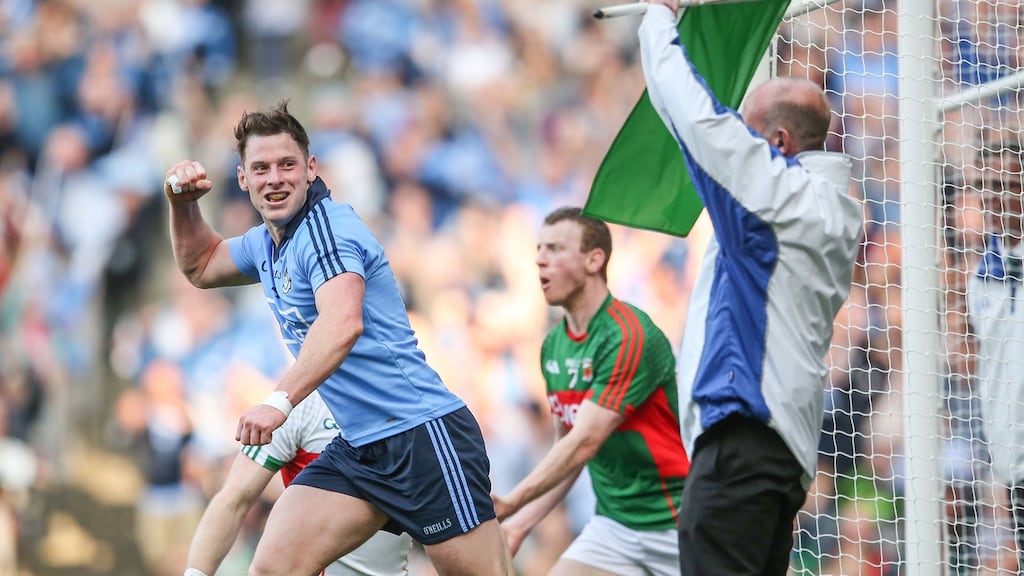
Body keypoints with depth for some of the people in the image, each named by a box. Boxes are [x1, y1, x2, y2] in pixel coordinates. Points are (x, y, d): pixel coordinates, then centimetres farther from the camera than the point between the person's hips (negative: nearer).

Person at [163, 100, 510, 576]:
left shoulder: (327, 226, -15)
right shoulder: (267, 244, 14)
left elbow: (343, 323, -33)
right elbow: (201, 267, 36)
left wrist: (280, 401, -44)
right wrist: (182, 203, 17)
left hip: (423, 434, -8)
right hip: (357, 448, 8)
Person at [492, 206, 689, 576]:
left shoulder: (628, 336, -19)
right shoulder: (553, 345, 7)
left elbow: (584, 444, -25)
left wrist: (509, 504, -30)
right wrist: (520, 523, 5)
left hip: (674, 522, -7)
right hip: (613, 523, 7)